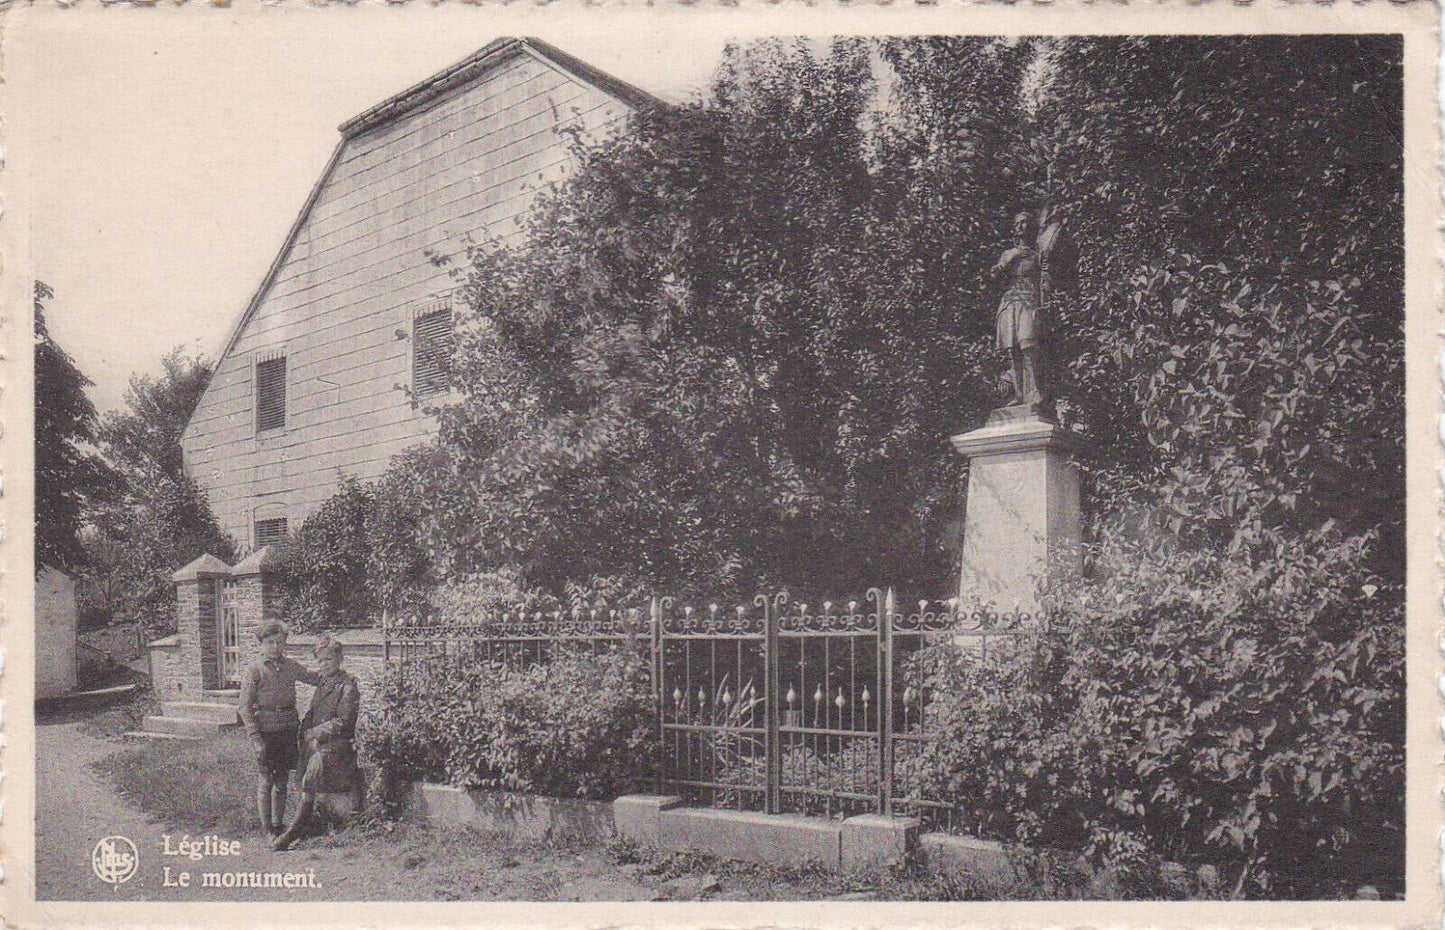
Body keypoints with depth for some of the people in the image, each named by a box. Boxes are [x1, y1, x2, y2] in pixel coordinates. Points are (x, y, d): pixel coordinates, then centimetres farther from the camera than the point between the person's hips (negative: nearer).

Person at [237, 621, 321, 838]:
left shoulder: (291, 666, 10)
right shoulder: (254, 670, -4)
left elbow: (317, 678, 21)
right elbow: (245, 707, -8)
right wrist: (256, 739, -14)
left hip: (289, 730, 5)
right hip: (266, 732, -5)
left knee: (282, 780, 11)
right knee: (266, 781, -1)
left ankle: (278, 824, 21)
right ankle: (267, 828, 9)